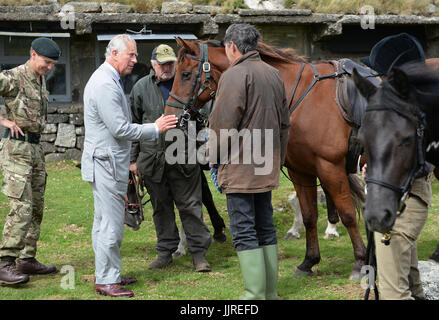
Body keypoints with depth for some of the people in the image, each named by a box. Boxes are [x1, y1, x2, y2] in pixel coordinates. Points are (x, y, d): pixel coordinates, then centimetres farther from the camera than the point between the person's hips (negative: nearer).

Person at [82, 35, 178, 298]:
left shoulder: (109, 80, 16)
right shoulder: (106, 85, -19)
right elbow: (120, 128, -23)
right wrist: (155, 129, -13)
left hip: (110, 162, 11)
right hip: (107, 163, -11)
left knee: (104, 221, 16)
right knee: (111, 224, -7)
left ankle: (107, 274, 24)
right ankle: (106, 281, -2)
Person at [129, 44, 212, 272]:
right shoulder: (141, 88, 4)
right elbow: (133, 125, 8)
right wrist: (133, 158, 6)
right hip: (152, 157, 1)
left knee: (190, 205, 0)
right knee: (161, 207, 10)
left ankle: (198, 252, 6)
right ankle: (165, 251, 21)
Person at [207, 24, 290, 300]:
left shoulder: (234, 75, -14)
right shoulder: (275, 75, 13)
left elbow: (223, 124, -17)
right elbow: (284, 124, 18)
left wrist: (214, 157, -2)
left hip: (239, 168, -8)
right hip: (266, 168, 8)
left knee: (244, 232, -5)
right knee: (266, 227, 14)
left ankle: (256, 295, -7)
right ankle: (270, 292, 19)